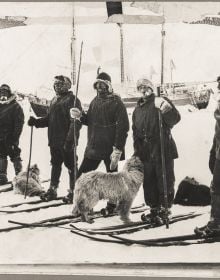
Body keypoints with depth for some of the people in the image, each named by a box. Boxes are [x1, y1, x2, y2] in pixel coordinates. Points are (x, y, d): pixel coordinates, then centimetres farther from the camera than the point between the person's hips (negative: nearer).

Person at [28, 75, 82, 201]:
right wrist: (36, 122, 4)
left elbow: (76, 121, -17)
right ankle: (52, 190, 22)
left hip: (66, 141, -8)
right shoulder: (54, 100, 17)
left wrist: (70, 139, -24)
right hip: (54, 140, 8)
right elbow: (49, 119, 21)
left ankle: (74, 191, 10)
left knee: (71, 165, 1)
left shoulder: (72, 100, -10)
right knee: (55, 165, 14)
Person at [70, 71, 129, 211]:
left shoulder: (116, 102, -9)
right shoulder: (95, 101, 13)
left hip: (110, 147, -6)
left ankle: (112, 204, 20)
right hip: (93, 146, 6)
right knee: (82, 175, 2)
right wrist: (81, 115, -3)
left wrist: (118, 149, -20)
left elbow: (123, 127, -14)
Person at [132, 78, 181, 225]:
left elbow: (175, 119, -18)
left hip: (163, 149, -6)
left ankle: (164, 210, 9)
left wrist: (166, 110, -38)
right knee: (148, 182, 10)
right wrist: (137, 151, 11)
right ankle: (154, 209, 22)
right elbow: (135, 132, 21)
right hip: (145, 151, 6)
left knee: (165, 181, -1)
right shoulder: (137, 110, 17)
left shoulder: (161, 102, -2)